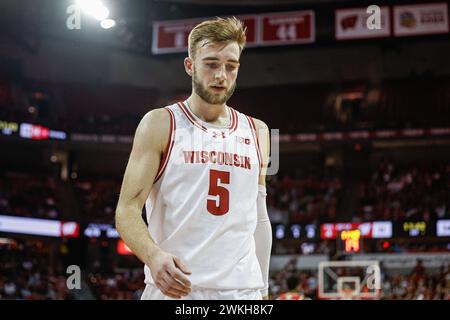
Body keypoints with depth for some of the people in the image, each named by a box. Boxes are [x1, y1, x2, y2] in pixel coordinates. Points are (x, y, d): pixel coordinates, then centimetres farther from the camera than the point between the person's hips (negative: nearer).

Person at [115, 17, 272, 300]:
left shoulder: (257, 132, 11)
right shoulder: (160, 125, -1)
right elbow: (127, 210, -6)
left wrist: (261, 289, 13)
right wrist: (153, 255, -24)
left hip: (242, 288, 3)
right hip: (173, 286, -3)